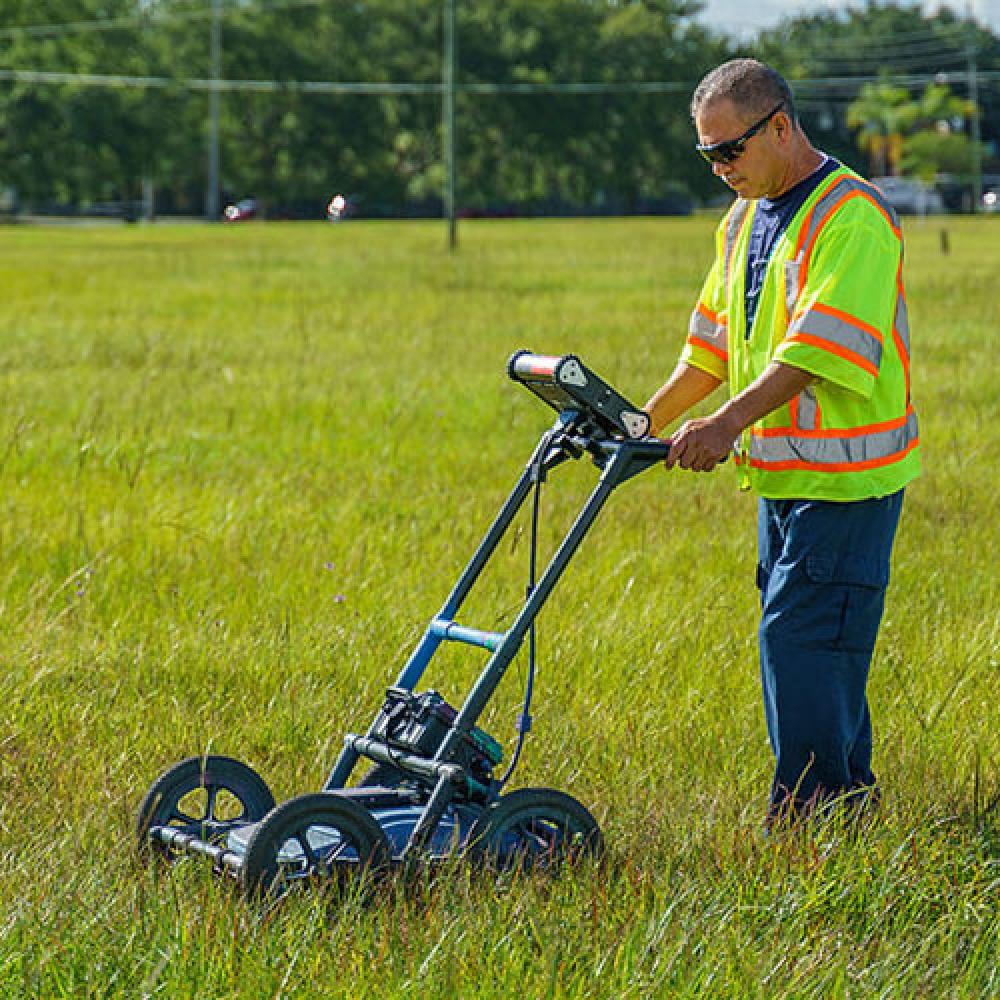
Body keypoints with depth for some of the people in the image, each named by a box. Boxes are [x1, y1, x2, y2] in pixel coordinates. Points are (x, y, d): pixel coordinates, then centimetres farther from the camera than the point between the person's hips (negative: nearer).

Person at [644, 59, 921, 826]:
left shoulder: (851, 217, -15)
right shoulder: (744, 222, 14)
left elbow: (820, 348, -26)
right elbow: (713, 346, 20)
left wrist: (729, 421, -34)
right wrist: (647, 422, 9)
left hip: (844, 476, -9)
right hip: (780, 474, 9)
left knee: (800, 638, -12)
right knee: (807, 643, 13)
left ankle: (807, 818, -6)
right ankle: (851, 804, 22)